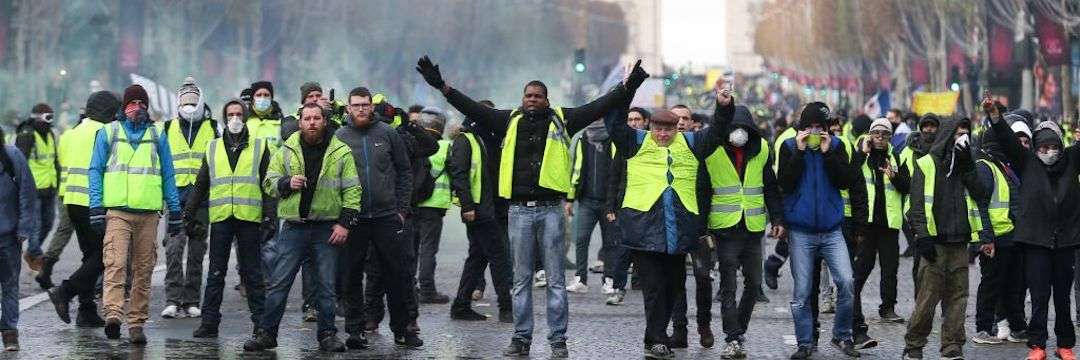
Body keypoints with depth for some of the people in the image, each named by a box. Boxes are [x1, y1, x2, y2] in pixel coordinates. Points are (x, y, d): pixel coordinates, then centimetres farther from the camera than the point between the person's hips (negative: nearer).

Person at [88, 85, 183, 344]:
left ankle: (137, 322, 6)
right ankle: (113, 315, -28)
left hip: (148, 212, 2)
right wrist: (96, 206, -4)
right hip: (117, 211, -2)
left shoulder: (157, 135, 15)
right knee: (115, 264, -17)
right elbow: (95, 170, 7)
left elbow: (168, 174, 16)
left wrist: (175, 211, 10)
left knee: (143, 270, 2)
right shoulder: (108, 132, 10)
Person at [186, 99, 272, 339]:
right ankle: (209, 322, 5)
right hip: (220, 217, 2)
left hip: (249, 217, -2)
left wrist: (270, 215, -5)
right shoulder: (213, 148, 14)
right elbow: (200, 184, 17)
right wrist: (189, 214, 11)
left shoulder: (259, 148, 8)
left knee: (252, 272, 2)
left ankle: (260, 321, 6)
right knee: (216, 272, 3)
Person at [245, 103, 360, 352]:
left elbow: (352, 190, 2)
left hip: (327, 229, -1)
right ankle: (266, 333, 5)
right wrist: (287, 184, -11)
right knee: (278, 283, 0)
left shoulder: (341, 152, 3)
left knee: (326, 285, 4)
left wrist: (346, 223, -6)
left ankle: (327, 334, 13)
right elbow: (268, 182, 10)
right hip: (294, 227, 1)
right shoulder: (286, 151, 7)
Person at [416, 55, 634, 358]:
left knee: (555, 280, 2)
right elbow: (473, 109, 8)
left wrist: (626, 88, -7)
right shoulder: (510, 121, 9)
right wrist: (442, 86, 2)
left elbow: (598, 107, 2)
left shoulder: (561, 120, 5)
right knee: (521, 279, 8)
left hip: (551, 210, -2)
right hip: (519, 210, 2)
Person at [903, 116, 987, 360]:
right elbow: (918, 205, -4)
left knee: (957, 297, 4)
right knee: (927, 298, -6)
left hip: (960, 242, 5)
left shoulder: (965, 166, 16)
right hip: (935, 242, -5)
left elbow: (981, 195, 3)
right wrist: (922, 237, -13)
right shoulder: (926, 165, 1)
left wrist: (967, 168, -5)